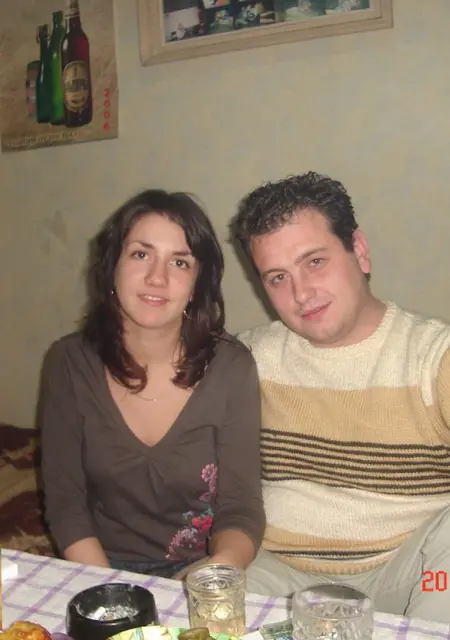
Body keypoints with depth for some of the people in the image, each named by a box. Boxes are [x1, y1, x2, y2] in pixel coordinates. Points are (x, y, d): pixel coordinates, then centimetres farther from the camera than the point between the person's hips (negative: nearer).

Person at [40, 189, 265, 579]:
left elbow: (241, 510, -11)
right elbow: (65, 502, -5)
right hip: (100, 569, 1)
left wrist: (223, 565, -31)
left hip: (200, 573, -1)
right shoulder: (69, 363, -6)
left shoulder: (232, 368, -11)